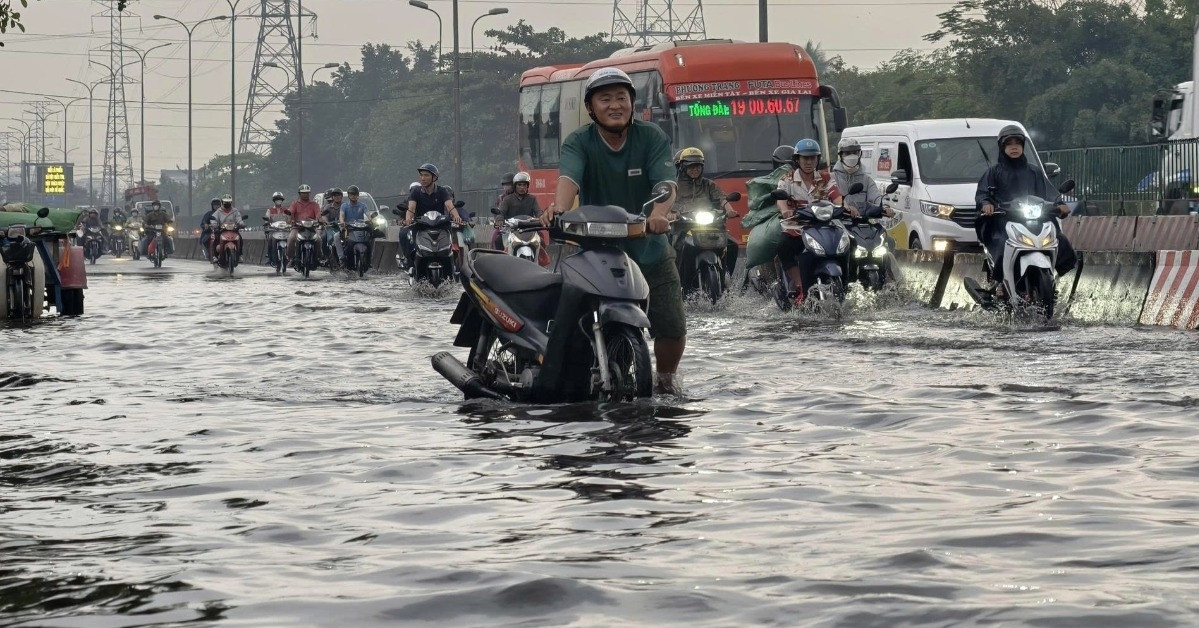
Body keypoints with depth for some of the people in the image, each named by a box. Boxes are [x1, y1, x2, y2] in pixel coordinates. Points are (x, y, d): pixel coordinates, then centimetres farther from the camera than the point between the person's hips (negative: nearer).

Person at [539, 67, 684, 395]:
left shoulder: (652, 138, -4)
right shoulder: (579, 142, -5)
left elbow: (666, 182, -19)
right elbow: (569, 177, -26)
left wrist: (658, 212, -42)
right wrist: (560, 208, -49)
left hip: (649, 250, 1)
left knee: (672, 327, -3)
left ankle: (666, 380, 25)